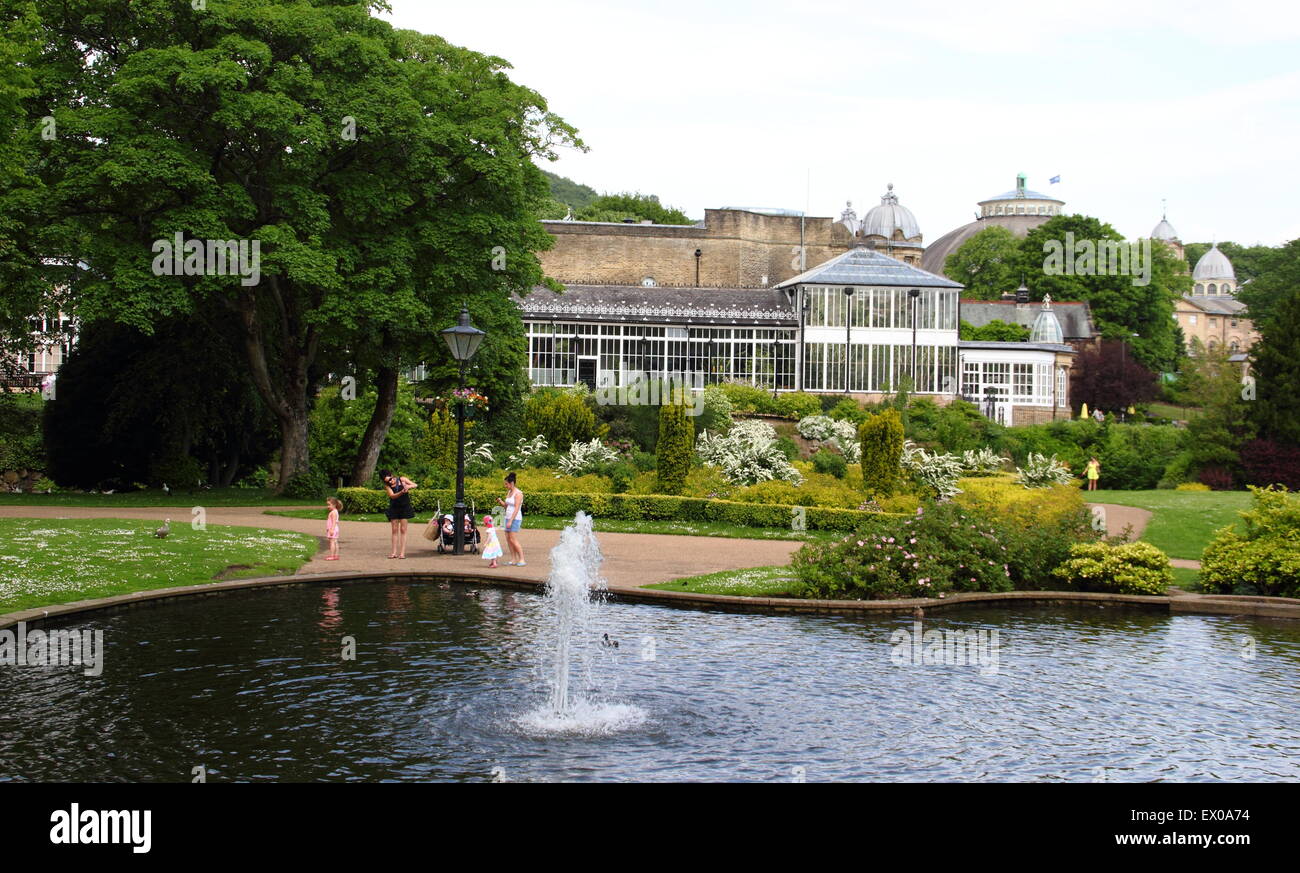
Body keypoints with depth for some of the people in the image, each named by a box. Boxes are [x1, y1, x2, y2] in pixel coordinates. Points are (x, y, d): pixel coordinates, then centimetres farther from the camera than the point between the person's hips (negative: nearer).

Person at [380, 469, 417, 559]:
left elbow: (415, 485, -3)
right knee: (394, 530, 2)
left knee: (403, 530, -2)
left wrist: (408, 486, -24)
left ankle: (402, 552, -5)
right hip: (394, 508, 1)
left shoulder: (402, 479, -4)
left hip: (404, 507, -1)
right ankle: (394, 552, 3)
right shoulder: (387, 486, -3)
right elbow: (392, 496, -18)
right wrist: (401, 492, -34)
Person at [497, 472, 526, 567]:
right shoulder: (509, 492, 13)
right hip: (508, 517, 9)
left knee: (513, 539, -13)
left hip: (515, 518, -9)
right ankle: (514, 560, 7)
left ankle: (522, 560, -9)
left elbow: (516, 509, -19)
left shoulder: (518, 493, -14)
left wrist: (510, 521, -22)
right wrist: (500, 501, -1)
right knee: (508, 539, 4)